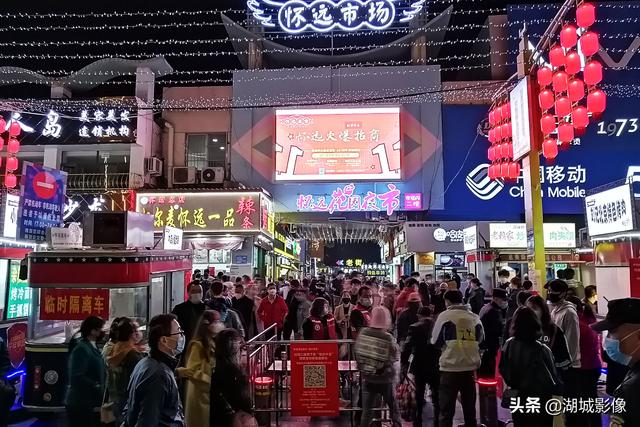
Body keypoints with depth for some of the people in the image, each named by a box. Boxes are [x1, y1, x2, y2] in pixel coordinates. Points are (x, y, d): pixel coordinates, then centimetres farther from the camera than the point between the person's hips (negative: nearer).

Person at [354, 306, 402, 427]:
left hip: (367, 377, 2)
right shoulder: (388, 338, -19)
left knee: (367, 410, 9)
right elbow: (395, 357, -7)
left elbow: (356, 352, 1)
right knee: (393, 407, 20)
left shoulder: (363, 333, -10)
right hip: (385, 378, -2)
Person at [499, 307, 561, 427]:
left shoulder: (508, 345, -10)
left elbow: (503, 370, 1)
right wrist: (557, 389, 5)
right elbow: (551, 378, -15)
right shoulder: (541, 350, -25)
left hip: (518, 399, 4)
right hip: (540, 402, -4)